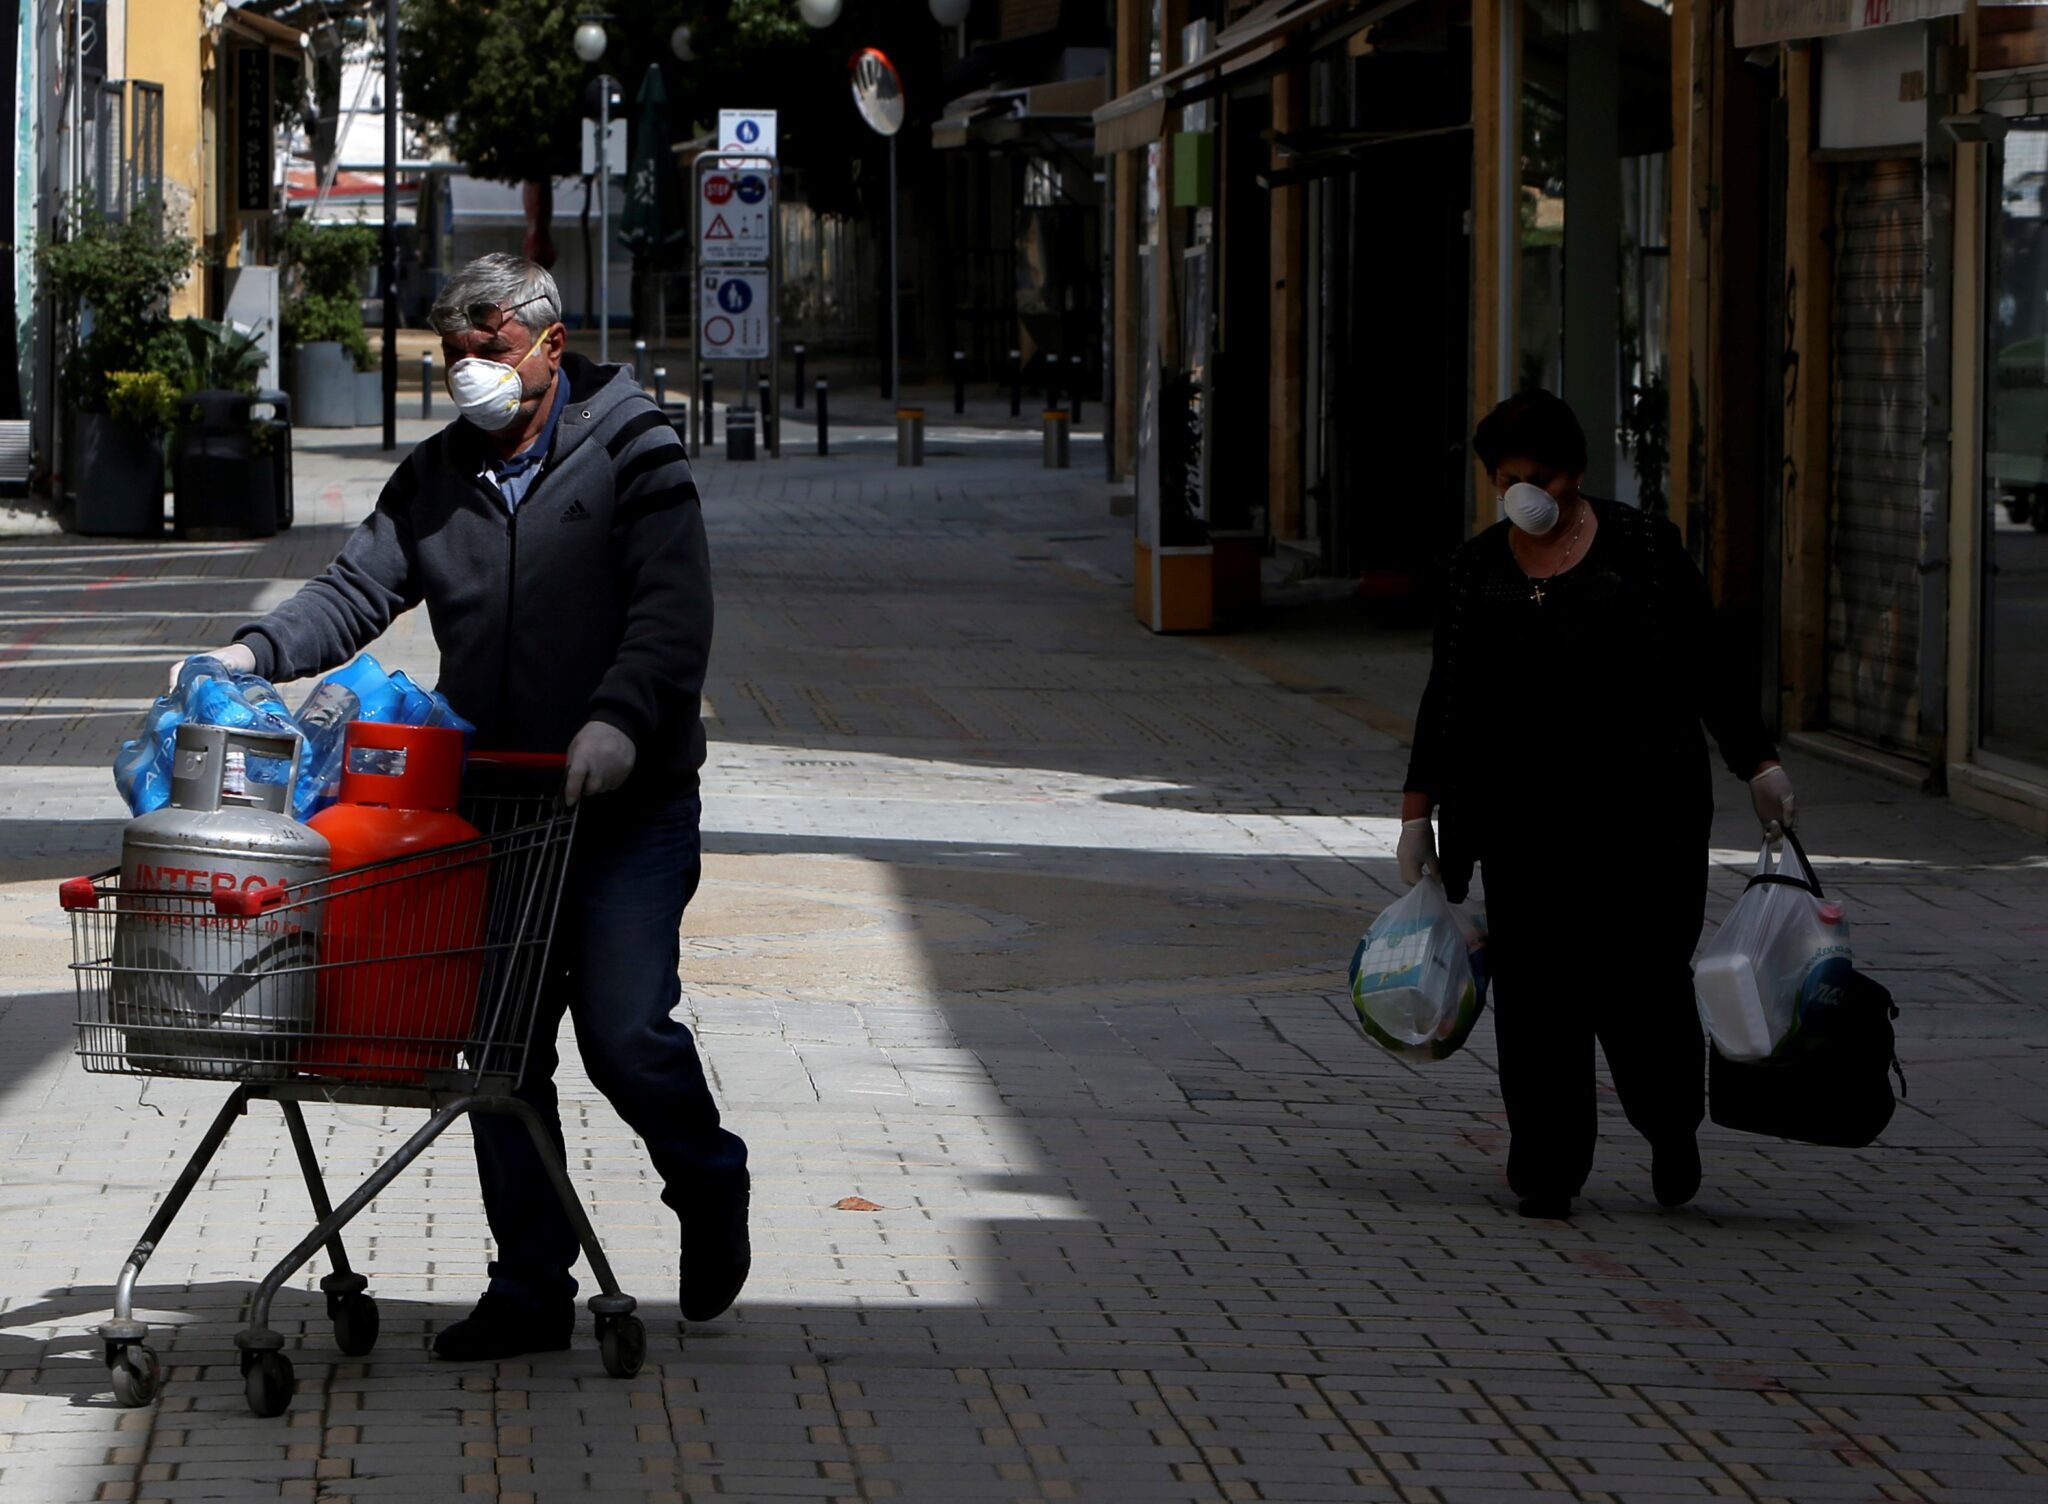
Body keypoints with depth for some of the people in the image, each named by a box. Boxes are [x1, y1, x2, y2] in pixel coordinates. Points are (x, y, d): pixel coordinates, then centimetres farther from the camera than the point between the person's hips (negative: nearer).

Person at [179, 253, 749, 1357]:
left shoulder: (633, 456, -2)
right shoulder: (436, 478, 12)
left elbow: (672, 613, -13)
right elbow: (358, 589, 4)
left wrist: (619, 716, -29)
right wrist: (257, 654, -15)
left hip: (627, 808, -5)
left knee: (625, 1030, -14)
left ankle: (708, 1185, 16)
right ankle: (530, 1291, 12)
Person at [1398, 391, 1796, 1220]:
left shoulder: (1643, 548, 2)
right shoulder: (1477, 569, 10)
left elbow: (1706, 667, 6)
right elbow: (1447, 697, 14)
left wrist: (1757, 763, 2)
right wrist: (1417, 812, 12)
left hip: (1640, 803, -2)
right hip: (1524, 815, 2)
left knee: (1640, 979, -4)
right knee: (1536, 993, -1)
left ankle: (1672, 1130, 22)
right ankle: (1548, 1171, 7)